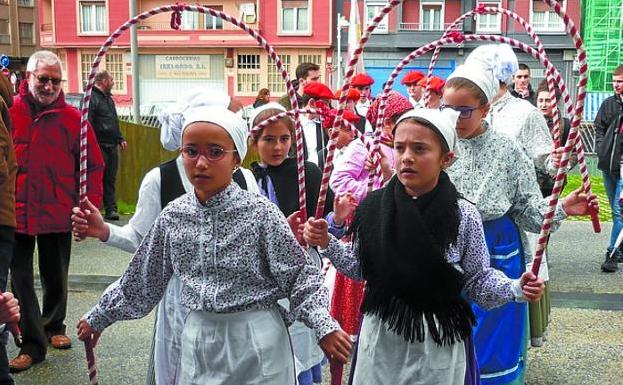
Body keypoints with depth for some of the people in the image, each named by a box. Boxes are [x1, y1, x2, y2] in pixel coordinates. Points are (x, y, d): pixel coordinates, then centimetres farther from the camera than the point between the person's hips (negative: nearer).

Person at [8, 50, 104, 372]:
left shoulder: (73, 118, -3)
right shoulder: (9, 112, -3)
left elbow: (94, 165, 1)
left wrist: (90, 206, -4)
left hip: (58, 215, 1)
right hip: (16, 212, 0)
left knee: (56, 277, 16)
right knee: (20, 279, 3)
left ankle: (54, 327, 39)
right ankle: (33, 344, 13)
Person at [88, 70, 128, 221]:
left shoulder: (109, 98, 20)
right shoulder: (91, 98, -9)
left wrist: (120, 139, 21)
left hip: (112, 146, 8)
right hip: (99, 146, -8)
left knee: (110, 180, 8)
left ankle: (111, 209, 11)